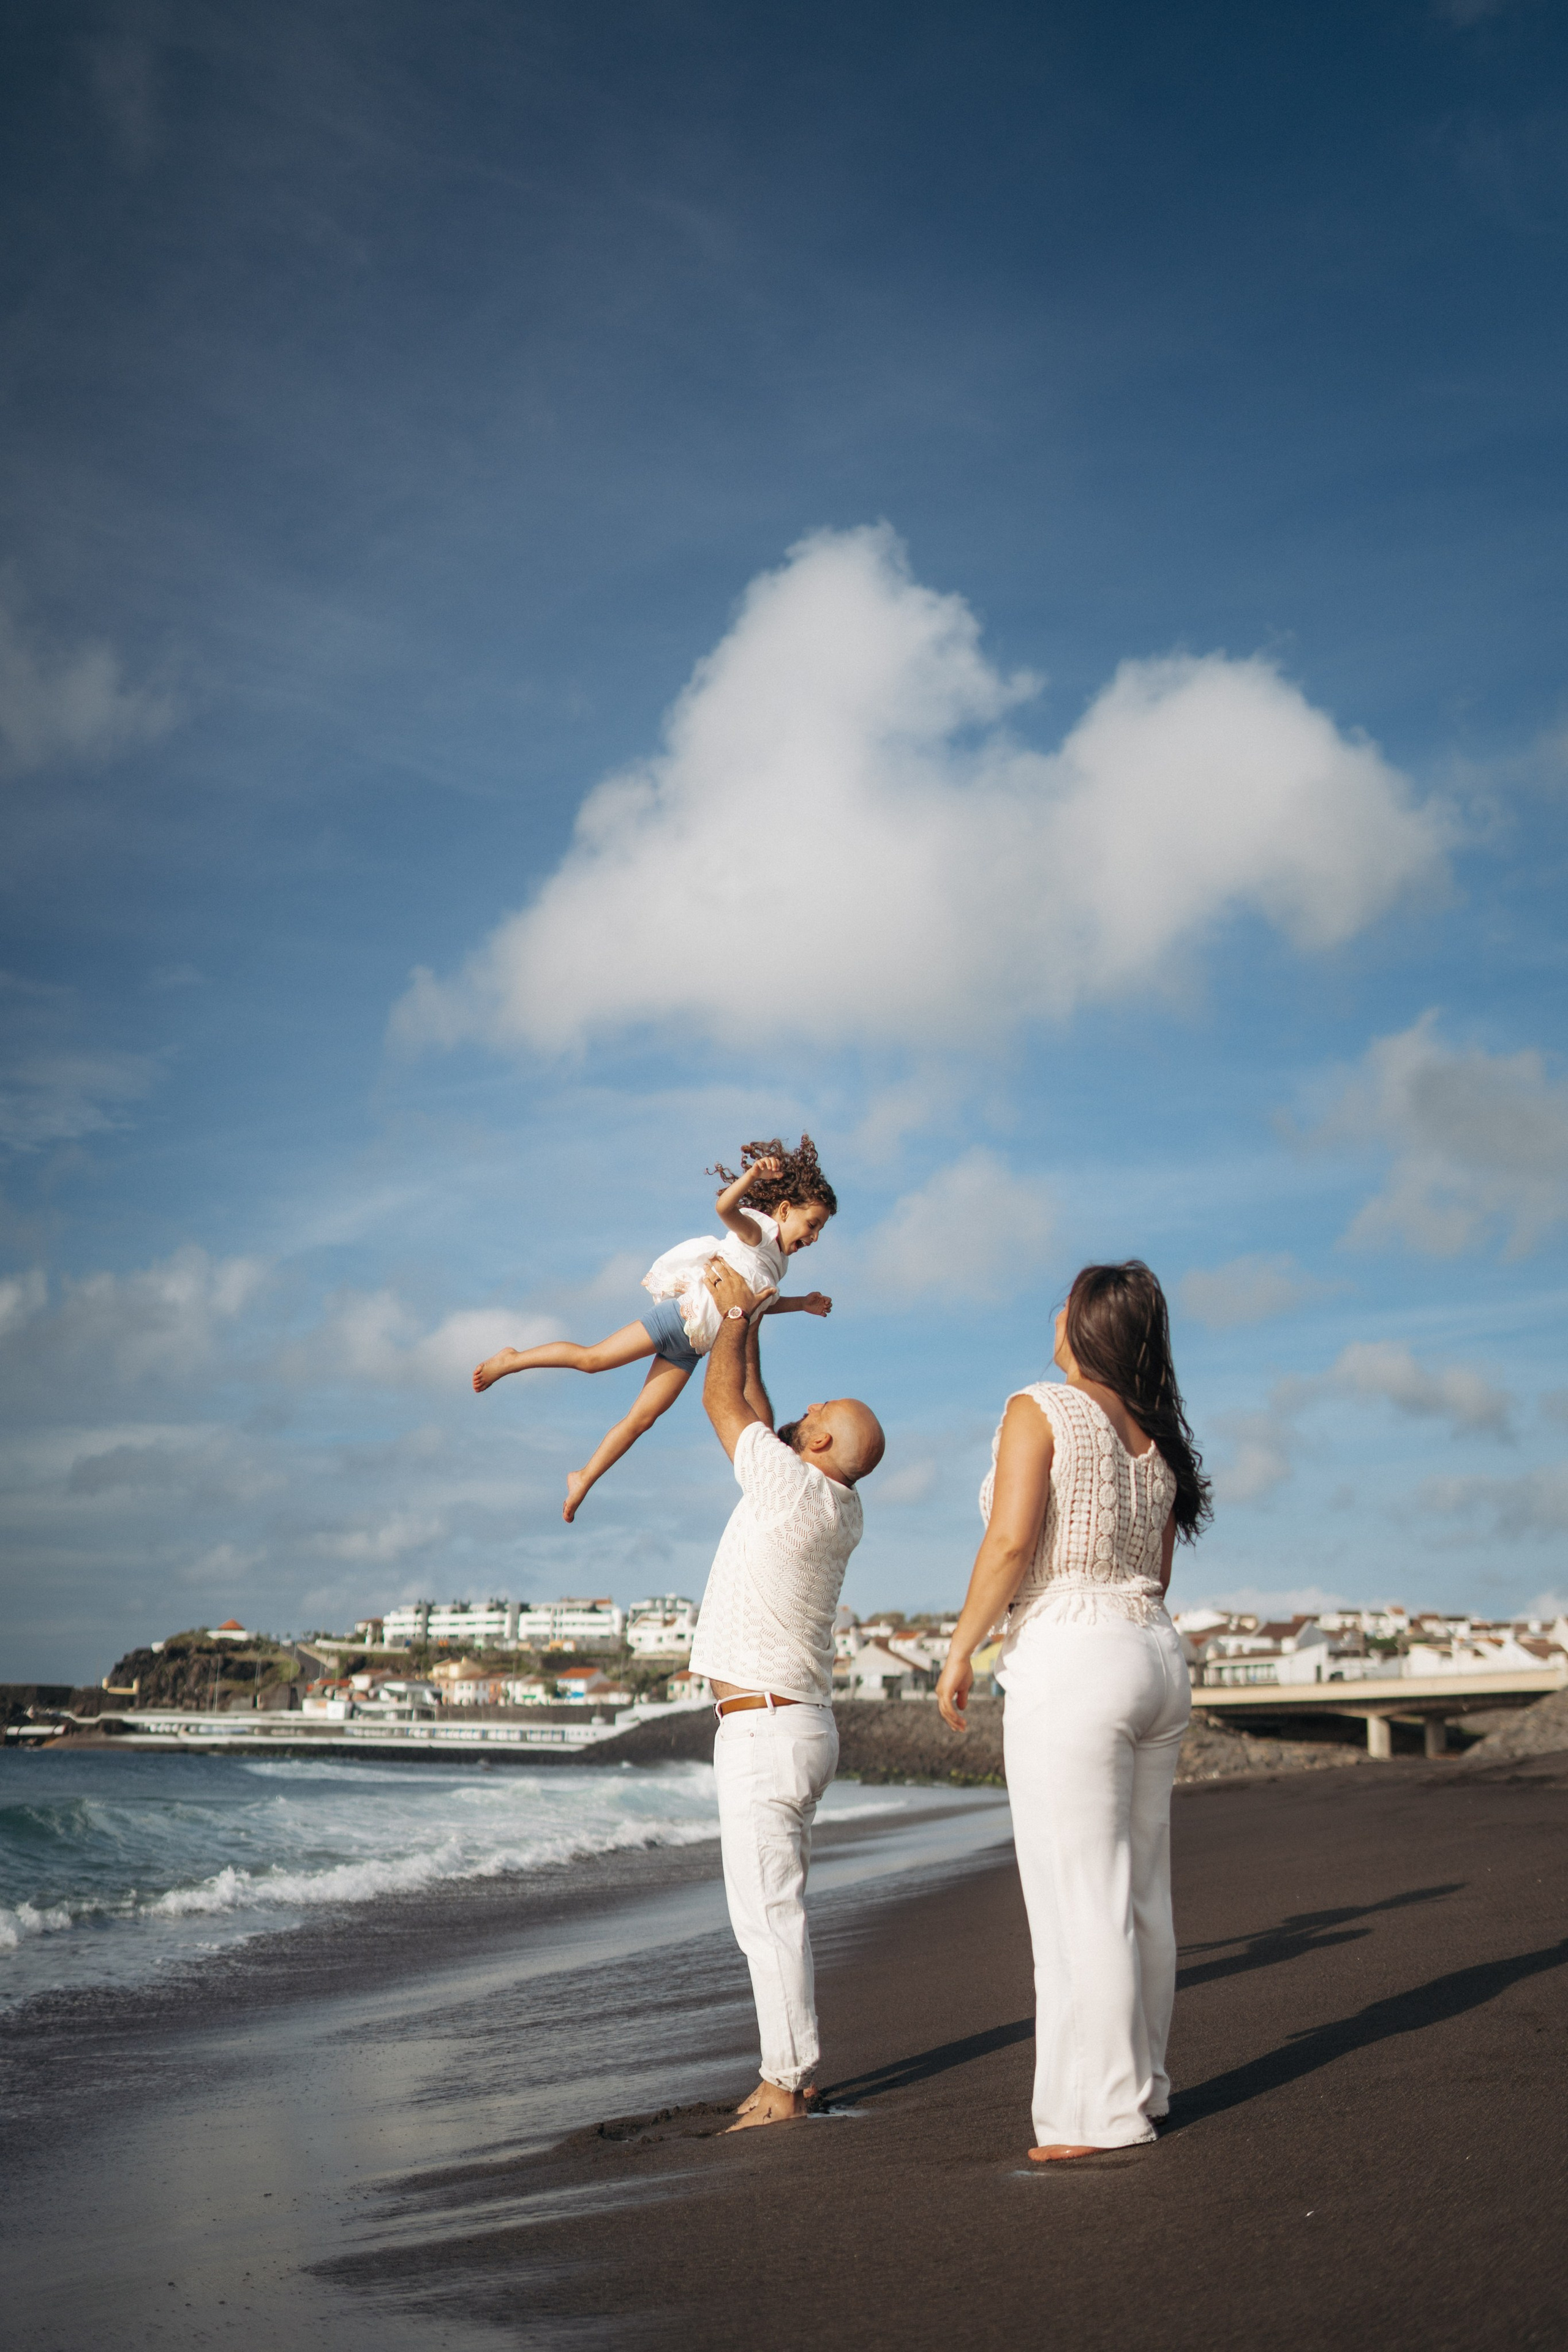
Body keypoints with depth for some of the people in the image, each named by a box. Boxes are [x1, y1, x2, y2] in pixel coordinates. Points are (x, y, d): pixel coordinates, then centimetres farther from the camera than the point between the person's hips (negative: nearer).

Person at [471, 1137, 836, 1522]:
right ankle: (512, 1360, 9)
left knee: (641, 1418, 6)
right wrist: (753, 1175, -43)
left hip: (691, 1347, 8)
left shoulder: (778, 1261, 18)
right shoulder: (758, 1230, -7)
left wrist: (801, 1304, 26)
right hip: (683, 1314, -8)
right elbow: (725, 1208, -28)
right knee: (592, 1359, -8)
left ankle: (584, 1480, 13)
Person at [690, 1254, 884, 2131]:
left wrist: (736, 1312, 12)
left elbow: (724, 1401, -2)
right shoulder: (841, 1511, 11)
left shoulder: (795, 1488, -13)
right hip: (803, 1725, 10)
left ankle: (788, 2079, -6)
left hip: (765, 1730, -10)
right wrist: (751, 1325, 28)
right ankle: (791, 2071, 18)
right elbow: (752, 1412, 23)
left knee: (767, 1911, -8)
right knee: (775, 1909, 13)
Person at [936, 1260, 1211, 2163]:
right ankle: (1143, 2084, 21)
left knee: (1081, 1897, -4)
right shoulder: (1155, 1437, 14)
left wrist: (961, 1651, -9)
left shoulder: (1041, 1410, -7)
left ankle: (1101, 2110, 0)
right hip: (1157, 1654, 8)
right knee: (1143, 1892, 13)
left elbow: (1010, 1543, -16)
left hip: (1070, 1658, -8)